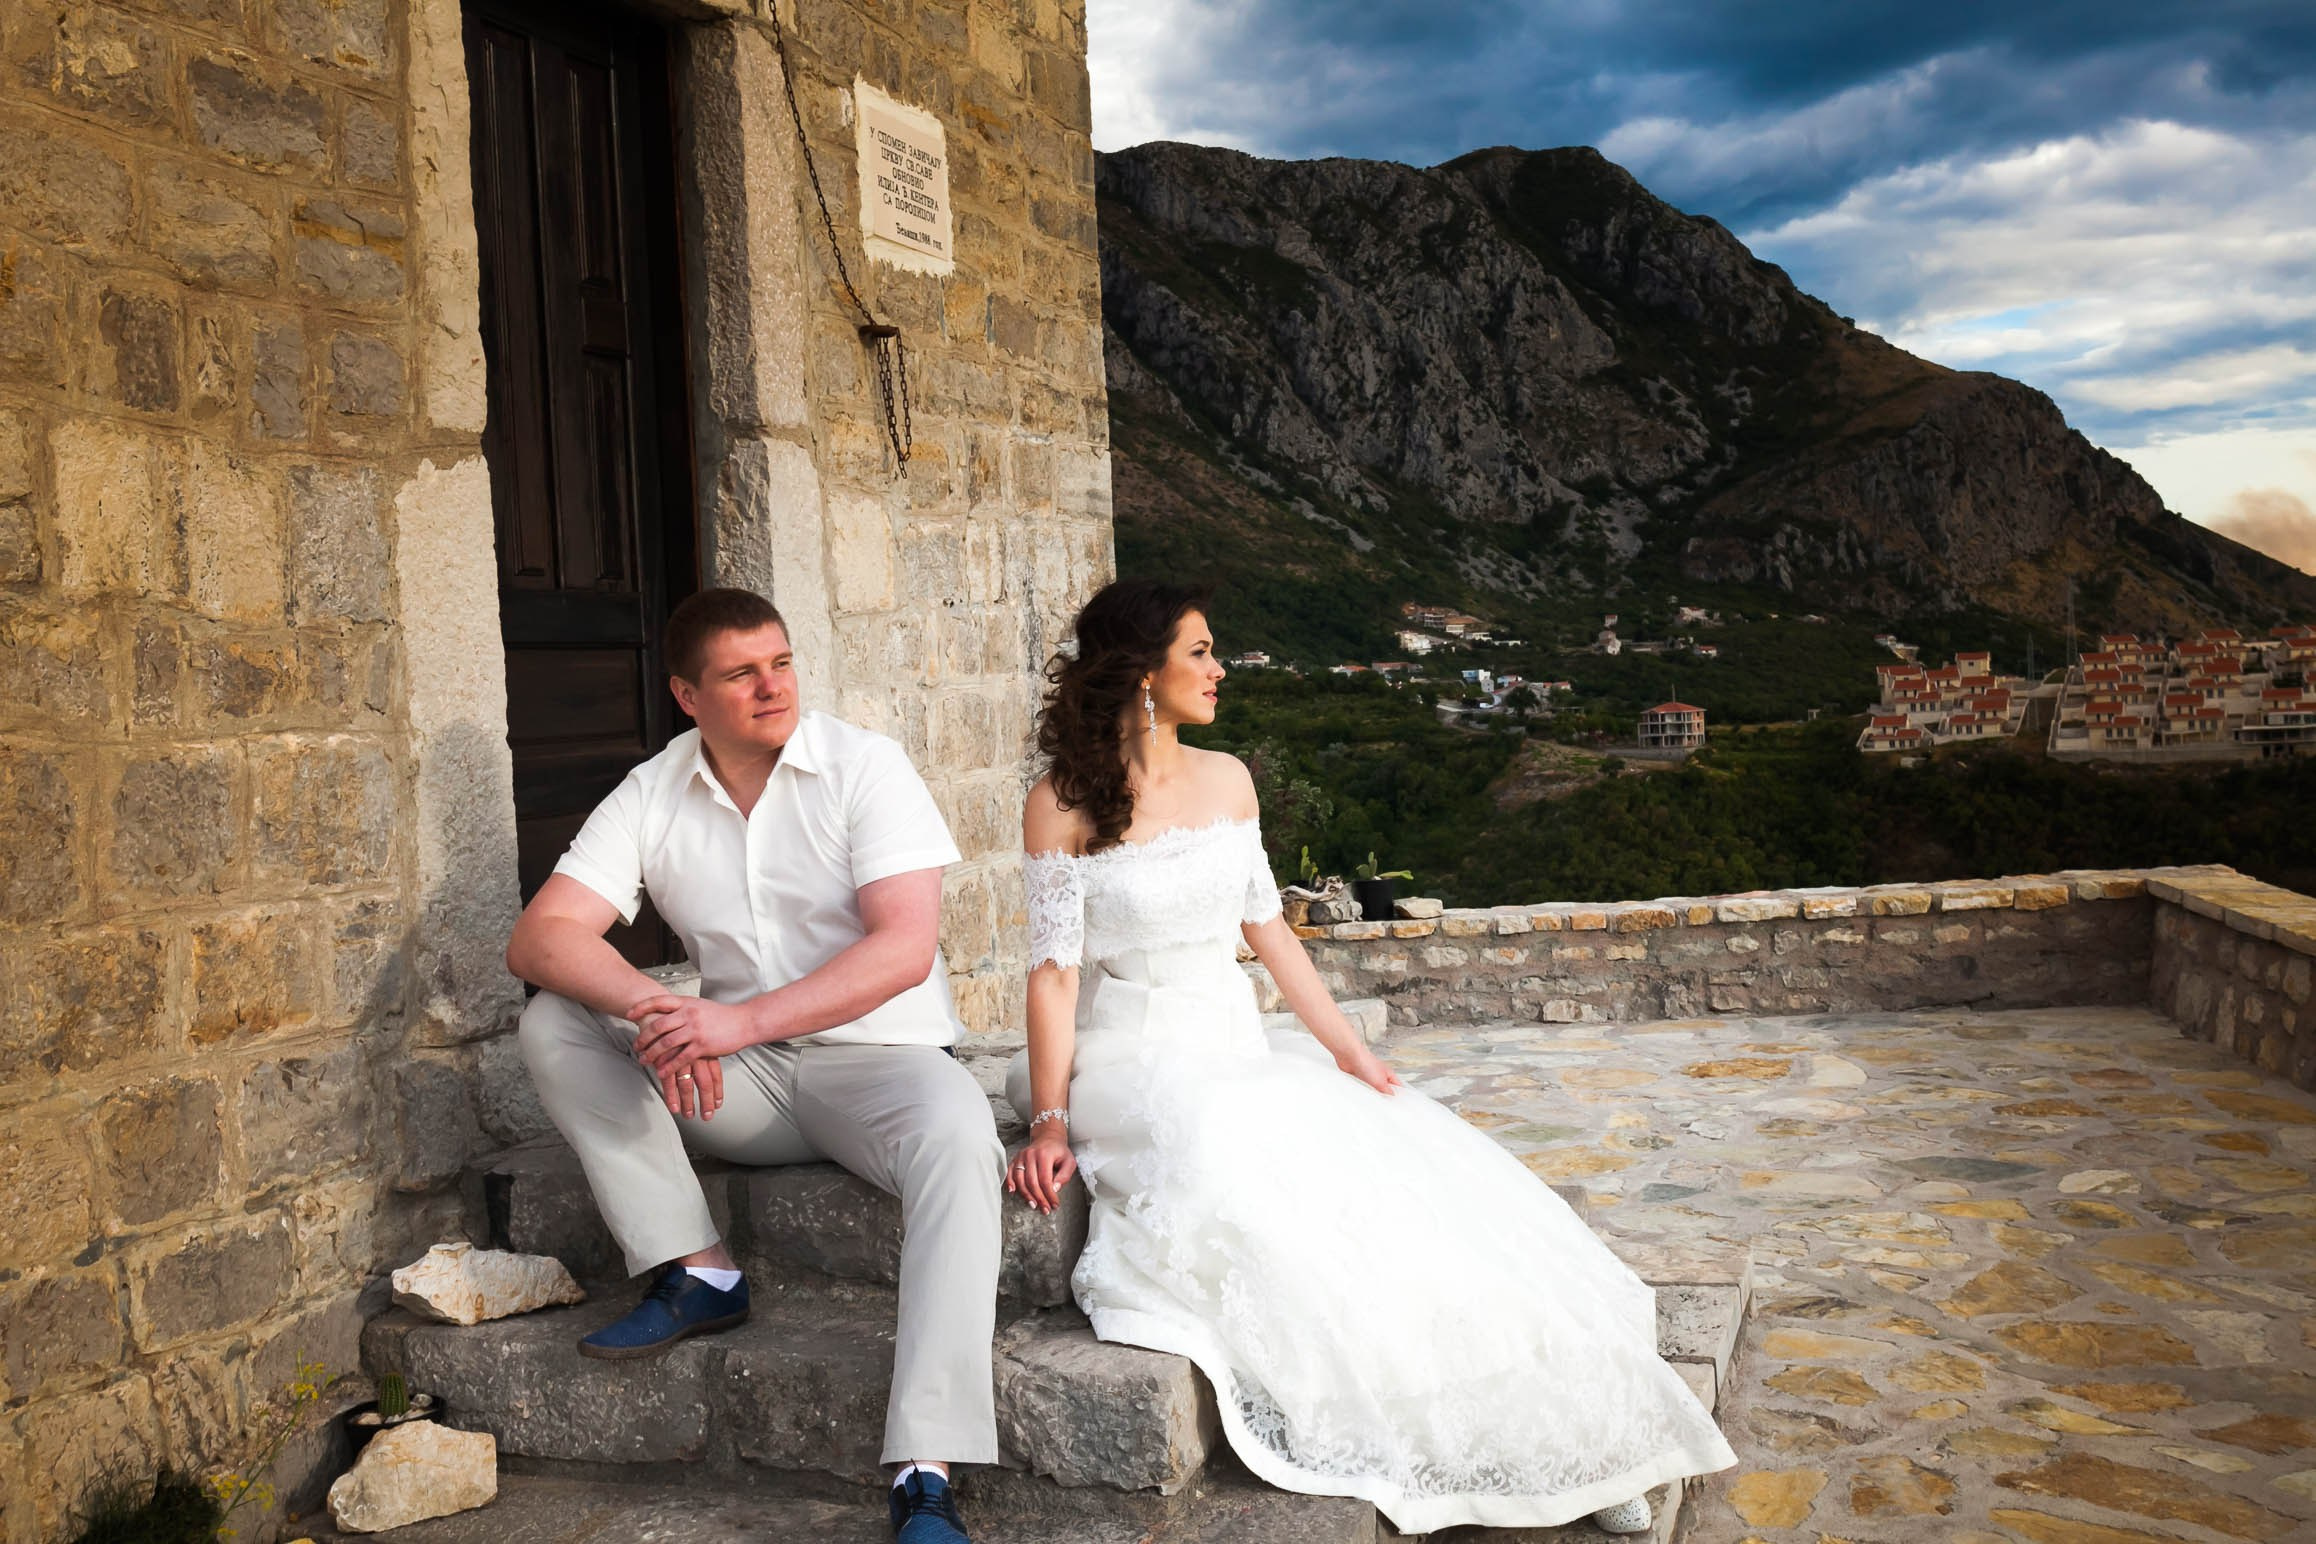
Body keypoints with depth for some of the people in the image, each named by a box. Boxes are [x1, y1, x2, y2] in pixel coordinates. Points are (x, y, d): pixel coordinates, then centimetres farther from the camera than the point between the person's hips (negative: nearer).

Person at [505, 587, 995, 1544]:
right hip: (740, 1080, 4)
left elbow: (907, 947, -20)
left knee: (956, 1136, -36)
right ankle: (696, 1274, -12)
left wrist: (742, 1019, -30)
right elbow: (540, 936, -9)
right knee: (554, 1025, -11)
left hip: (877, 1055, -4)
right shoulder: (652, 796, 2)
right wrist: (649, 1007, -29)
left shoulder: (863, 767, -8)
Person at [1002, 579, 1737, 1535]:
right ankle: (1364, 1451, -21)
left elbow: (1266, 928, 11)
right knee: (1239, 1171, -36)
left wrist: (1348, 1051, 3)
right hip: (1135, 1061, -5)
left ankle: (1545, 1445, -9)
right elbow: (1054, 970, -10)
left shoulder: (1226, 780, 9)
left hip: (1238, 1050, 5)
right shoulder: (1062, 805, -7)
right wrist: (1050, 1121, -18)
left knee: (1409, 1160, -14)